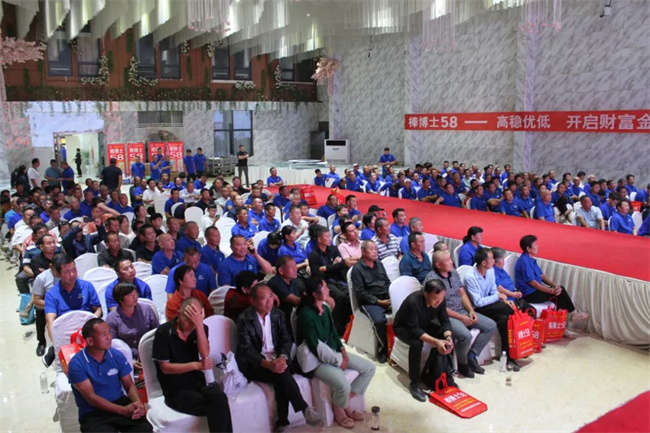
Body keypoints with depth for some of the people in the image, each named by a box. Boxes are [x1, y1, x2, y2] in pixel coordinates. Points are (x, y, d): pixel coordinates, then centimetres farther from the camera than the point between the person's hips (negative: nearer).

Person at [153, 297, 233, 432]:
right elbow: (165, 367, -11)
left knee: (219, 397, -30)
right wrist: (196, 365, -22)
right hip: (175, 389, -4)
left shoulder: (201, 328, 3)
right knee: (219, 406, -25)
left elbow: (205, 354, -13)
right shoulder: (163, 332, -9)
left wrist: (199, 325, -23)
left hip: (197, 379, 4)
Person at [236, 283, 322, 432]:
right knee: (282, 374, -30)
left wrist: (282, 358, -22)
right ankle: (305, 409, -20)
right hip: (255, 365, -3)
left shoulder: (279, 315, 6)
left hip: (276, 360, 3)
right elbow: (246, 350, -14)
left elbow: (286, 340, 1)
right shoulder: (244, 319, -8)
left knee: (281, 378, -29)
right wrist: (267, 364, -29)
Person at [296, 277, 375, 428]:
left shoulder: (325, 308, 2)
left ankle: (347, 399, 11)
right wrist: (336, 362, -16)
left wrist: (343, 353, -5)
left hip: (334, 352, 9)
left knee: (370, 368, 1)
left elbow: (334, 333, 10)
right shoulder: (306, 314, -23)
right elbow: (314, 346, -21)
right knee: (343, 385, -30)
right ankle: (339, 409, 4)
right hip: (317, 359, -8)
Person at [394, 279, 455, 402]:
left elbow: (445, 321, -13)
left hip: (424, 325, 6)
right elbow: (415, 330, -38)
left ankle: (444, 375, -1)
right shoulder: (413, 302, -38)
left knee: (448, 337, -18)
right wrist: (436, 341, -49)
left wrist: (448, 337, -35)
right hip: (404, 327, -5)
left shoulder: (440, 300, -20)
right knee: (416, 343, -36)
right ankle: (414, 383, -20)